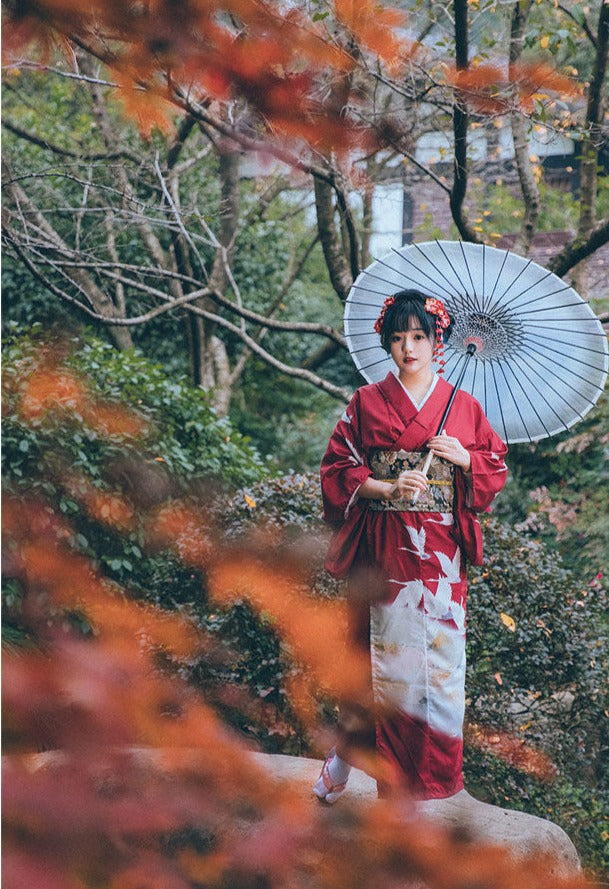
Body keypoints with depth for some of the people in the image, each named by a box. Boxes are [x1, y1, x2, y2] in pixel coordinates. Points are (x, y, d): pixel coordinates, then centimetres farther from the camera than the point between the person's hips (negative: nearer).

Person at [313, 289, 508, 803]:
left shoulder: (464, 407, 8)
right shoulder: (367, 403, 4)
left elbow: (496, 467, 12)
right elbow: (337, 468, 2)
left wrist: (464, 457, -8)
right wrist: (385, 487, -14)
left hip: (440, 553, 1)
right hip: (384, 548, -1)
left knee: (439, 651, 0)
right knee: (383, 649, 0)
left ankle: (430, 770, 11)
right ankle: (345, 756, 17)